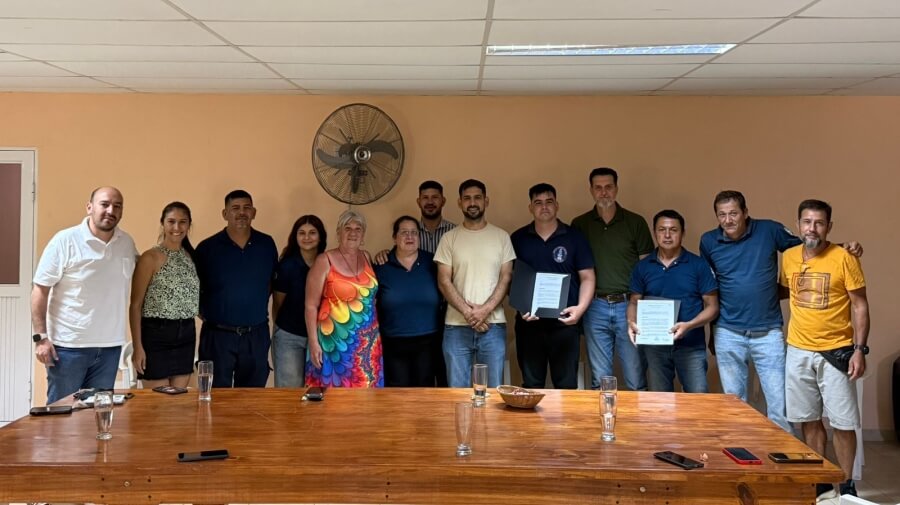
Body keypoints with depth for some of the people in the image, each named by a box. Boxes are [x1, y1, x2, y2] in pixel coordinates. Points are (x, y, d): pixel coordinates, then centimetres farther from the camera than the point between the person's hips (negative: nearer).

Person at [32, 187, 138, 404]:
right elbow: (40, 289, -8)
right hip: (68, 345, -4)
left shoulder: (127, 243, 4)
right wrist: (40, 336, -13)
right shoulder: (64, 241, -9)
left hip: (110, 346, 4)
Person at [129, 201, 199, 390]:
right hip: (157, 333, -6)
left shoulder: (189, 255, 10)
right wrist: (137, 346, -14)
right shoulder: (151, 257, -8)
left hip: (186, 334, 6)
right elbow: (135, 305, -9)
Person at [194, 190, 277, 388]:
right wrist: (204, 312, 0)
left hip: (257, 336, 2)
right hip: (218, 335, -2)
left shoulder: (267, 245, 3)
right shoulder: (207, 248, -4)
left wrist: (259, 307, 9)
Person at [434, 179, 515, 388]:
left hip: (493, 325, 0)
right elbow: (444, 281, 0)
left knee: (494, 389, 5)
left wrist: (485, 310, -12)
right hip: (457, 326, 0)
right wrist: (467, 312, -11)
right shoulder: (449, 238, 5)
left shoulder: (501, 237, 6)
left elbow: (506, 277, 1)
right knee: (457, 390, 4)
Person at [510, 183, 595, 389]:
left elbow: (587, 277, 2)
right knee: (531, 385, 10)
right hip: (528, 322, 1)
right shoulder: (518, 239, 6)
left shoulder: (574, 238, 2)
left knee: (566, 385, 6)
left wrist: (581, 307, -13)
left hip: (565, 323, -1)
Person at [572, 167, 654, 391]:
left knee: (636, 380, 2)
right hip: (595, 307, 1)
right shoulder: (579, 225, 7)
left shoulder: (635, 223, 4)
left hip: (629, 304, -1)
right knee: (599, 380, 8)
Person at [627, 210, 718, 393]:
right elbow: (634, 302, 11)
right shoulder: (643, 267, 6)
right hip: (654, 345, 3)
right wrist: (632, 322, -11)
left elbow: (712, 306, -2)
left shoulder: (699, 265, -2)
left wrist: (689, 325, -19)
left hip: (691, 345, -2)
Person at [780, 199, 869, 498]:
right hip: (798, 352, 4)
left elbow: (860, 306, -7)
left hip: (836, 352, -4)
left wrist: (860, 349, -13)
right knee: (809, 420, 11)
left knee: (843, 423, 1)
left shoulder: (844, 259, -9)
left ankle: (846, 484, 16)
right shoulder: (788, 258, 3)